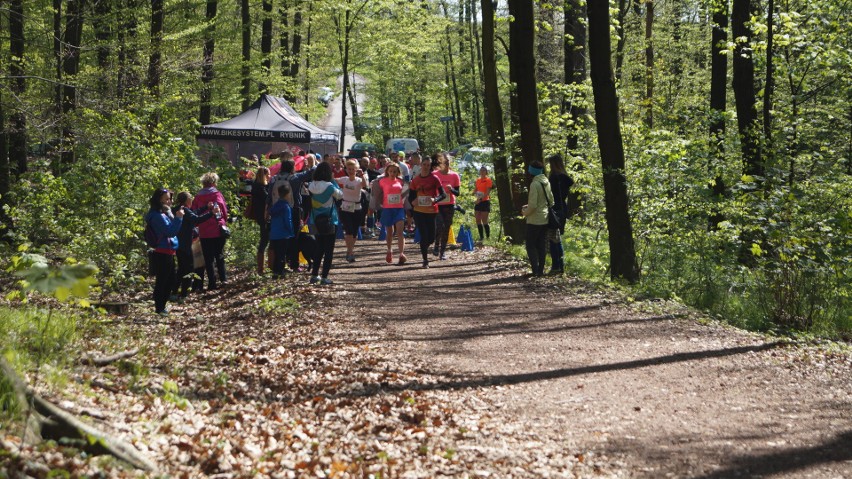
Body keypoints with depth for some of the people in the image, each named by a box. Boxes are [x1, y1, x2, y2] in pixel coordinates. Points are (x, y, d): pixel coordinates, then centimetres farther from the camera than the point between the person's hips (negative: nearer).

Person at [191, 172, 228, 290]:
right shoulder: (217, 194, -4)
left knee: (209, 258, 5)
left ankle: (212, 283, 1)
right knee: (219, 256, 16)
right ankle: (223, 278, 12)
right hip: (218, 230, 0)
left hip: (204, 233, 0)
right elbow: (224, 211, -2)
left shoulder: (198, 197, 0)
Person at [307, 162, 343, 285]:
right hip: (330, 221, -5)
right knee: (329, 250, 3)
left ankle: (314, 275, 17)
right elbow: (340, 195, -4)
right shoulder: (330, 187, -18)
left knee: (319, 248, 17)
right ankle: (324, 277, 0)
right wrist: (333, 181, 0)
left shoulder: (311, 186, -4)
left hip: (317, 221, 5)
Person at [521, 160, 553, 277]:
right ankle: (541, 270, 13)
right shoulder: (547, 183, 5)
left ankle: (535, 270, -7)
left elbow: (533, 205, -21)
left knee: (531, 245, 1)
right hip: (546, 219, 7)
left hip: (535, 220, -7)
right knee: (542, 245, 13)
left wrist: (525, 213, -1)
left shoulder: (534, 184, -18)